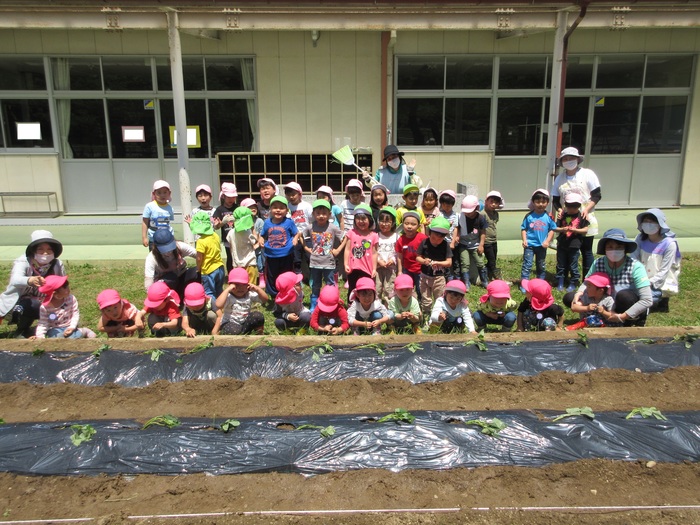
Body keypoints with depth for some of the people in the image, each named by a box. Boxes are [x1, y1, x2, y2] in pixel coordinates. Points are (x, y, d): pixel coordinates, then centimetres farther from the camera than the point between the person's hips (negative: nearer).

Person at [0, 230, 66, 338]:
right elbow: (15, 280, -43)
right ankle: (21, 331, -2)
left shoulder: (57, 265, -12)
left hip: (43, 304, 5)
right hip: (19, 303, -5)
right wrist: (30, 280, -66)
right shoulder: (23, 262, -22)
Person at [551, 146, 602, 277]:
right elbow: (555, 200, 11)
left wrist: (587, 209, -18)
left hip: (585, 220, -3)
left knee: (586, 251, 3)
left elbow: (597, 195, -4)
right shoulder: (559, 178, 8)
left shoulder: (587, 174, -3)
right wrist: (559, 210, -9)